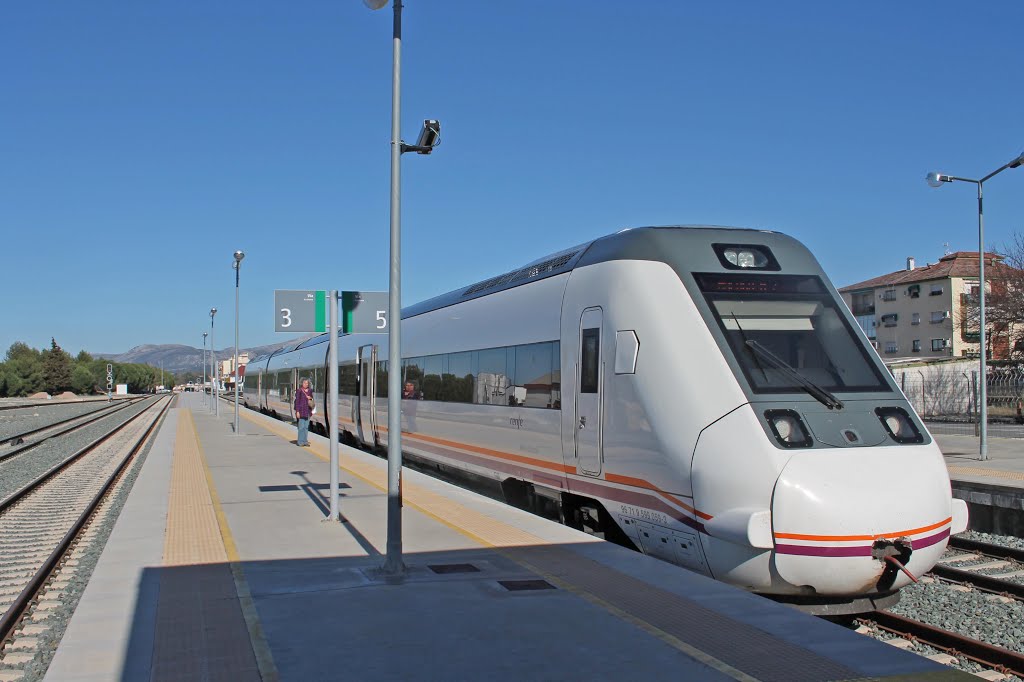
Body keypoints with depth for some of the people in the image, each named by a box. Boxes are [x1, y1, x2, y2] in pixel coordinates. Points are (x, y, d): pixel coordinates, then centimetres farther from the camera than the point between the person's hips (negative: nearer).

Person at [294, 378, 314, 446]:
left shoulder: (310, 390, 8)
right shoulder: (299, 391, -9)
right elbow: (297, 401, -10)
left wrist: (310, 398, -3)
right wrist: (297, 411, -15)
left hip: (308, 410, 6)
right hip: (301, 410, -6)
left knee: (306, 427, 8)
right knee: (301, 426, -7)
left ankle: (305, 441, 14)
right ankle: (300, 442, -2)